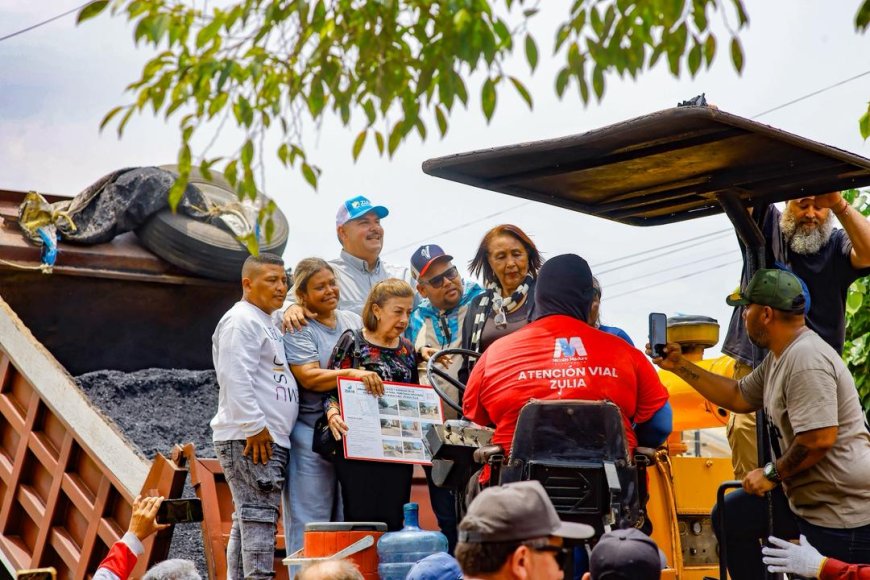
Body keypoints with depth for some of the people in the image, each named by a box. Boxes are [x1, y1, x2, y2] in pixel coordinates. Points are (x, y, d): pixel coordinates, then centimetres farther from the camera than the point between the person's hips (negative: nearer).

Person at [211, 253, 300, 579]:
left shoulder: (268, 325, 23)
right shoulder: (241, 321, -9)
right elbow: (235, 379, -19)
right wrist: (255, 426, -22)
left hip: (271, 439, 10)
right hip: (250, 439, -10)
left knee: (248, 521, 11)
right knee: (259, 516, -13)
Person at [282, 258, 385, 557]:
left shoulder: (354, 321, 15)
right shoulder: (297, 329, -4)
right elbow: (310, 377, -17)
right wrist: (354, 374, -29)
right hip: (312, 434, -6)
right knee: (310, 521, -3)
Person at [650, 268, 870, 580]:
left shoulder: (805, 359, -24)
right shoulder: (778, 358, 9)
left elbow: (820, 439, -31)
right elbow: (738, 397, 22)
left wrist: (772, 473, -16)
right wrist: (680, 366, 19)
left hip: (843, 513, -11)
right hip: (803, 496, 11)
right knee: (729, 516, 18)